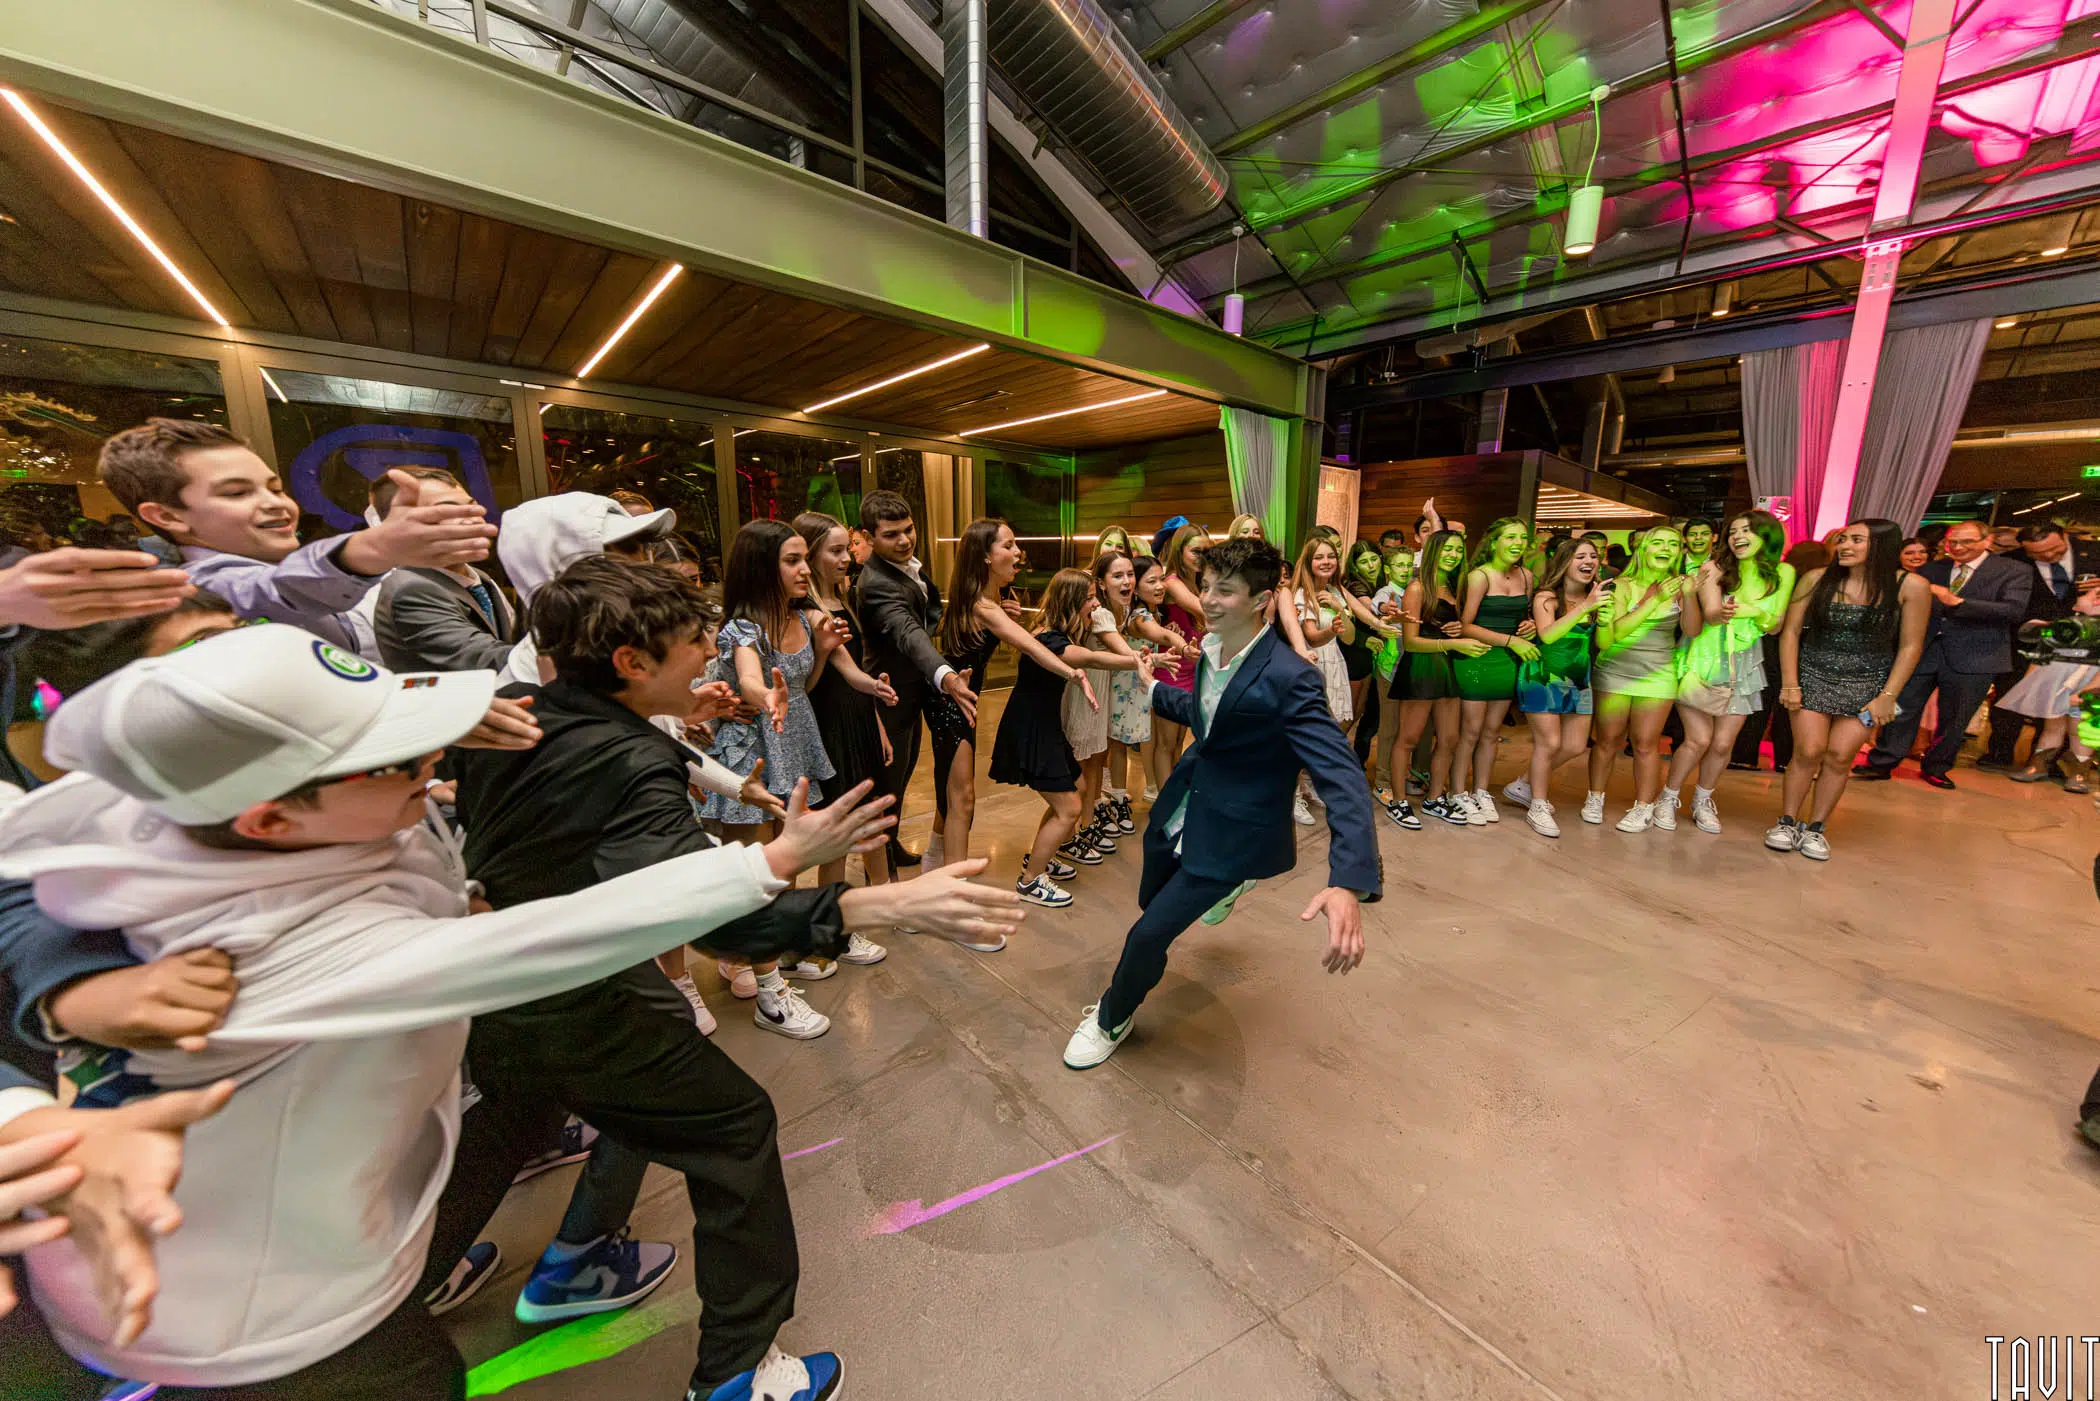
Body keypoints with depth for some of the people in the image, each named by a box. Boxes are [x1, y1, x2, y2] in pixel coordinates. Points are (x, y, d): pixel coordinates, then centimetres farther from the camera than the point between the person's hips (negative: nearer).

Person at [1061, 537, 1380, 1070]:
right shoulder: (1212, 648, -3)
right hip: (1180, 811, 7)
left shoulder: (1289, 678, -27)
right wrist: (1153, 690, 31)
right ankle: (1225, 888, 58)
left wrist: (1349, 884, -46)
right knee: (1151, 901, 26)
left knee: (1149, 935, -2)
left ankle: (1112, 1019, 30)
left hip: (1229, 835, -7)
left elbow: (1342, 778, -33)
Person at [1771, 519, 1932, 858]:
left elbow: (1910, 646, 0)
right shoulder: (1817, 579, -5)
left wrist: (1887, 696, -5)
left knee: (1840, 756, -5)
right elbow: (1791, 631, -1)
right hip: (1813, 676, 0)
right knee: (1809, 751, -9)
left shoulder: (1911, 586, -5)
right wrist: (1789, 685, -6)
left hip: (1867, 683, 0)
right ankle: (1787, 822, 5)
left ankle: (1815, 828, 8)